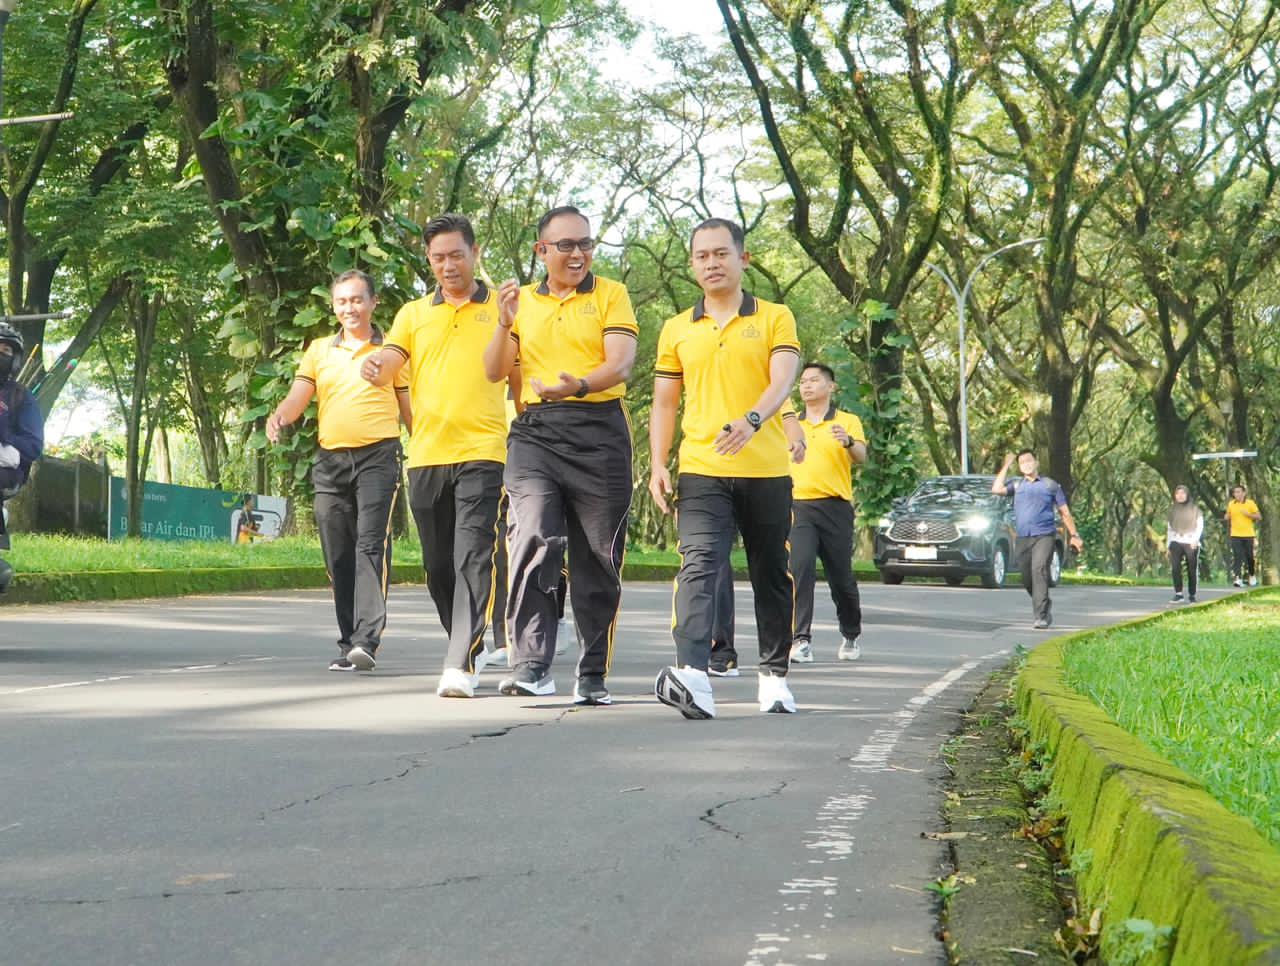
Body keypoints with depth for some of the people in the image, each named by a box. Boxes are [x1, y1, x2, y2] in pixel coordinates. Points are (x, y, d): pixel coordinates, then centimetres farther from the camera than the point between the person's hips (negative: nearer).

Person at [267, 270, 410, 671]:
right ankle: (348, 642, 12)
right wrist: (279, 415, -18)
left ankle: (367, 639, -24)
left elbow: (410, 408, 11)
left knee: (371, 544, -17)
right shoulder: (318, 350, 14)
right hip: (330, 459, 4)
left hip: (378, 455, -4)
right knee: (338, 556, 5)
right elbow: (298, 398, 5)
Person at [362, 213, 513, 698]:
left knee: (472, 558, -15)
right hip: (425, 456, 4)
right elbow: (389, 361, -1)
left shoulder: (501, 308, 6)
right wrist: (374, 368, -24)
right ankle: (471, 645, 29)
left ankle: (461, 665, -19)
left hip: (481, 452, -4)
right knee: (438, 564, 11)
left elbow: (520, 378, 9)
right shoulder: (413, 313, 13)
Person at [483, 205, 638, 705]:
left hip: (598, 432, -1)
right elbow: (494, 372, 10)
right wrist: (505, 323, -8)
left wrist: (579, 386, -26)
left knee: (597, 558, 2)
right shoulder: (523, 301, 15)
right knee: (533, 541, -18)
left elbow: (620, 363, -6)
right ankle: (531, 664, -21)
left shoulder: (611, 294, 7)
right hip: (534, 433, 1)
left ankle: (593, 676, 11)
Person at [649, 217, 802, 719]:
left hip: (767, 471, 0)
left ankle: (774, 674, 24)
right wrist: (658, 466, 2)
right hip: (701, 471, 0)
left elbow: (782, 380, -10)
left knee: (771, 574, 9)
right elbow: (664, 402, 13)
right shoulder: (677, 329, 12)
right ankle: (692, 674, -32)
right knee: (699, 566, -17)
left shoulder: (775, 318, 5)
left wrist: (752, 420, -29)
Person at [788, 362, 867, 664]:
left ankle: (851, 636, 28)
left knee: (841, 577, 5)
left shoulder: (848, 421, 4)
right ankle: (801, 640, -20)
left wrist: (849, 442, -32)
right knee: (801, 569, -18)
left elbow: (861, 457, -12)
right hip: (798, 506, 2)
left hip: (835, 507, -2)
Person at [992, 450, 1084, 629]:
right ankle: (1046, 606, 32)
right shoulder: (1016, 485, 16)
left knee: (1039, 571, -21)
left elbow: (1064, 512, 14)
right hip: (1023, 538, 3)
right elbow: (997, 489, -3)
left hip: (1044, 536, -3)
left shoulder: (1050, 485, 11)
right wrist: (1006, 466, 4)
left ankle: (1041, 617, -25)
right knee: (1027, 579, 6)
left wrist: (1074, 536, 10)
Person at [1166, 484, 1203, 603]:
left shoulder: (1194, 509, 4)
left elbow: (1200, 526, 1)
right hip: (1176, 541, 2)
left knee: (1191, 570, 0)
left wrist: (1195, 540, -13)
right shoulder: (1173, 509, 13)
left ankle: (1192, 595, 12)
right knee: (1175, 568, -16)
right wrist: (1168, 545, 14)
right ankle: (1178, 594, -16)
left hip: (1191, 543, -2)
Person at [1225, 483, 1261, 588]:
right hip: (1235, 535, 1)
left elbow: (1259, 516, -2)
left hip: (1248, 535, -1)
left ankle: (1252, 575, 31)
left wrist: (1248, 514, -18)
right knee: (1237, 556, -9)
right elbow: (1228, 516, 21)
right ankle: (1238, 578, -14)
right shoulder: (1231, 504, 5)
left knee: (1249, 556, 8)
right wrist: (1227, 517, -3)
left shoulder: (1250, 503, -4)